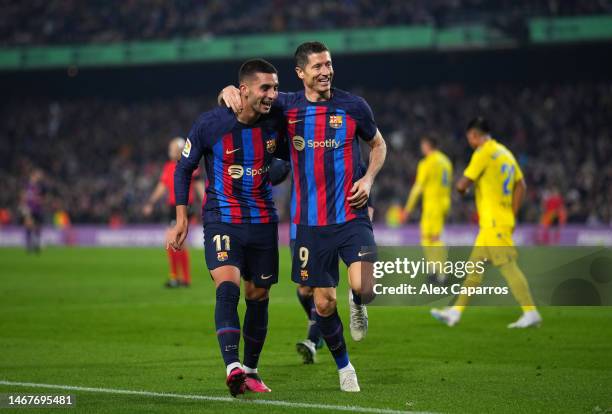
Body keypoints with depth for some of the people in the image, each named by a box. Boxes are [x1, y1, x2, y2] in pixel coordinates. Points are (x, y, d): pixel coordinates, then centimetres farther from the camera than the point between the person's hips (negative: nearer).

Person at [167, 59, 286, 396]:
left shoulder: (276, 121, -3)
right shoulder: (210, 124, -11)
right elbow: (184, 169, 1)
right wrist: (181, 221, -1)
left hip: (263, 221, 4)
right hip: (221, 220, -4)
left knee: (258, 298, 9)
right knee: (227, 288, -22)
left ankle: (250, 372, 24)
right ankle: (233, 368, -32)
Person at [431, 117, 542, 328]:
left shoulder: (483, 153, -11)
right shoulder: (505, 153, 15)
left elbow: (462, 185, -14)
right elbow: (521, 186, 15)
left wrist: (461, 187, 10)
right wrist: (512, 214, 16)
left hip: (494, 224, -9)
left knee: (509, 267, -10)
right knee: (474, 268, 11)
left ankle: (531, 313, -11)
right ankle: (455, 312, 14)